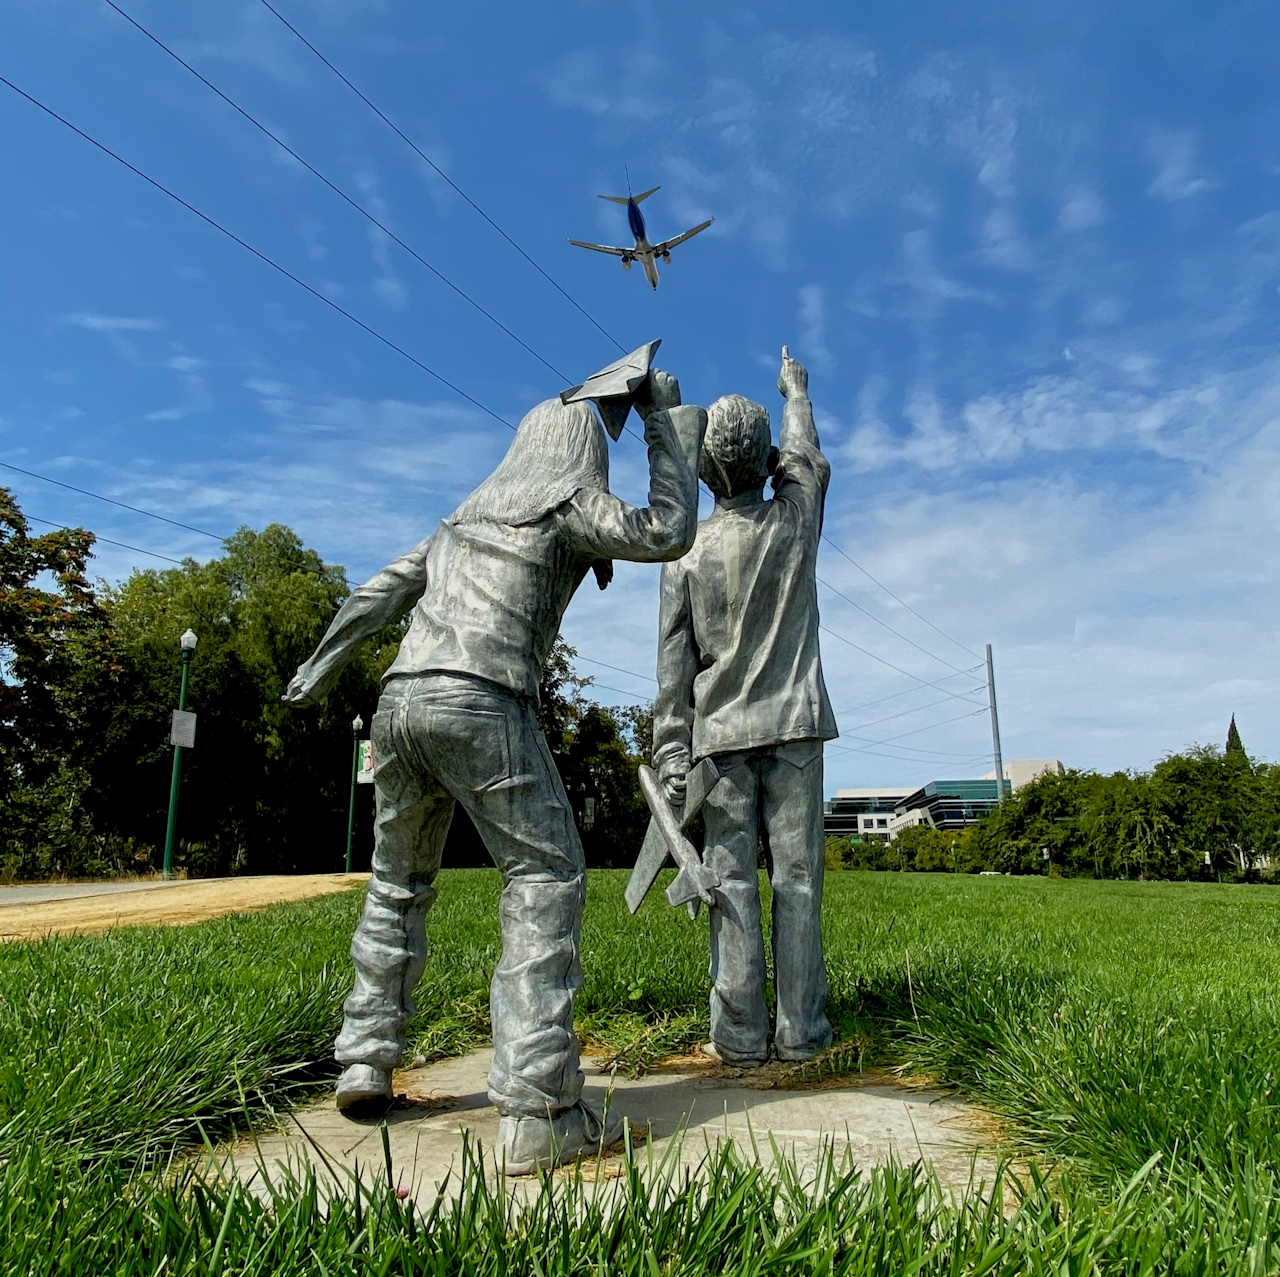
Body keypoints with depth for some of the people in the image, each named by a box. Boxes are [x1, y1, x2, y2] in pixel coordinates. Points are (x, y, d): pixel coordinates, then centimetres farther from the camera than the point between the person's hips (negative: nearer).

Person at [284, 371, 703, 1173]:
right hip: (481, 704, -7)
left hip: (401, 701, 7)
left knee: (398, 887, 21)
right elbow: (667, 533, 8)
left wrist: (322, 665, 36)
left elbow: (385, 591, 27)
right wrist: (669, 420, 17)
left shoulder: (471, 511, 27)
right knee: (546, 880, -4)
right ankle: (539, 1108, -11)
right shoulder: (569, 503, 8)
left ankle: (365, 1063, 22)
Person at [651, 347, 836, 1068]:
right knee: (797, 876, 3)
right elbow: (807, 458, 26)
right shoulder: (795, 521, 2)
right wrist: (796, 392, 43)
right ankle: (801, 1032, 8)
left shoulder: (687, 551, 0)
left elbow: (674, 663, -1)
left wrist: (670, 752, 2)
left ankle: (741, 1036, 5)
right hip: (793, 723, 1)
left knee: (732, 880, 2)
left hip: (721, 732, 0)